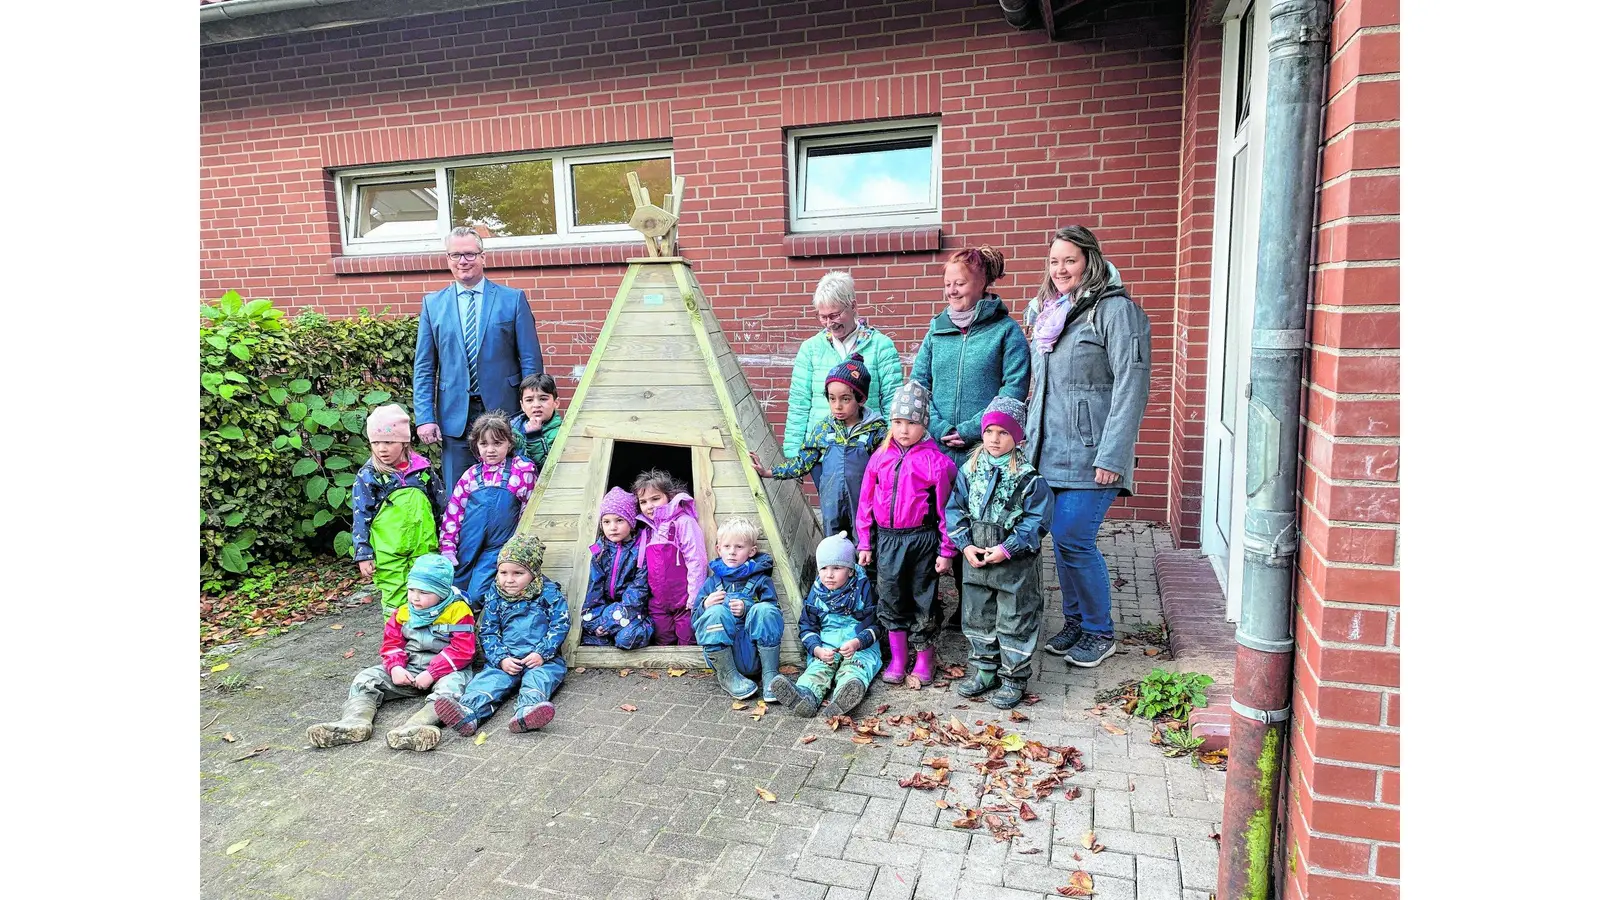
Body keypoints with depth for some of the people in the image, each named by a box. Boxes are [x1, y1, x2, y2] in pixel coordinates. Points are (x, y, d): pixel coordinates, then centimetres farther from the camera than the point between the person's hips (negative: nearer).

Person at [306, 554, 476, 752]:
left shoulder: (458, 611, -13)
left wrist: (432, 673, -24)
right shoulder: (403, 613, 6)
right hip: (408, 670, 6)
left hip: (445, 670, -6)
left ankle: (416, 725, -62)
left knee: (451, 684, -39)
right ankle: (356, 720, -32)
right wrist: (395, 667, -13)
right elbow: (392, 643, 9)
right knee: (366, 678, -5)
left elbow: (462, 650, -19)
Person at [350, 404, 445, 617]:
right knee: (396, 605, 1)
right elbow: (360, 518, -1)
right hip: (389, 557, -2)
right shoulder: (368, 476, -2)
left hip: (425, 552, 2)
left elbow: (441, 508, 13)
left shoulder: (423, 468, 5)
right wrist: (363, 554, -5)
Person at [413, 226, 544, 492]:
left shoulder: (514, 299, 2)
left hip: (504, 411, -1)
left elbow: (531, 361, 1)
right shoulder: (432, 304, 8)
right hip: (455, 416, 1)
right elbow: (423, 368, 7)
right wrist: (424, 417, -1)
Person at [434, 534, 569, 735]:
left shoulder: (549, 593, 1)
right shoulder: (495, 596, 9)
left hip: (541, 658, -2)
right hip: (506, 659, 2)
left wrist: (542, 653, -15)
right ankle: (467, 712, -50)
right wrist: (501, 659, -9)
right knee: (489, 677, -24)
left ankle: (527, 710, -60)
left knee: (540, 675, -31)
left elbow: (560, 625, -3)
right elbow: (487, 633, 8)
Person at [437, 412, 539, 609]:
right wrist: (447, 548, -2)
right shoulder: (471, 475, 1)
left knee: (478, 595, -10)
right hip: (468, 548, 3)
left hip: (498, 547, -3)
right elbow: (453, 511, 3)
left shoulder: (522, 471, -6)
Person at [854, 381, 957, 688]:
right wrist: (864, 544, 8)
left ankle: (924, 660, 25)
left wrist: (946, 551, -7)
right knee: (890, 599, 11)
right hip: (887, 539, 4)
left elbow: (945, 507, -7)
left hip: (922, 539, -4)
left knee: (923, 600, 8)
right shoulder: (880, 457, 3)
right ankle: (897, 660, 26)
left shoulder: (935, 460, -9)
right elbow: (866, 502, 8)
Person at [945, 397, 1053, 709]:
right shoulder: (969, 469, 1)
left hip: (1016, 563, -4)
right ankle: (983, 669, 33)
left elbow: (1036, 521, -12)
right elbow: (954, 510, 3)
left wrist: (1007, 548, -18)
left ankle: (1014, 678, 21)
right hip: (975, 560, 4)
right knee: (977, 617, 16)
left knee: (1015, 621, 6)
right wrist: (965, 545, -8)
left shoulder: (1029, 477, -11)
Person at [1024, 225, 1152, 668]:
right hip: (1049, 452, 7)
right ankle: (1075, 623, 27)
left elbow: (1131, 386, -15)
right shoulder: (1050, 313, 16)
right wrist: (1031, 440, 18)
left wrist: (1112, 456, -20)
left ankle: (1099, 632, 13)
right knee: (1061, 541, 11)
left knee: (1073, 540, -7)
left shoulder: (1115, 309, -8)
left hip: (1089, 454, -7)